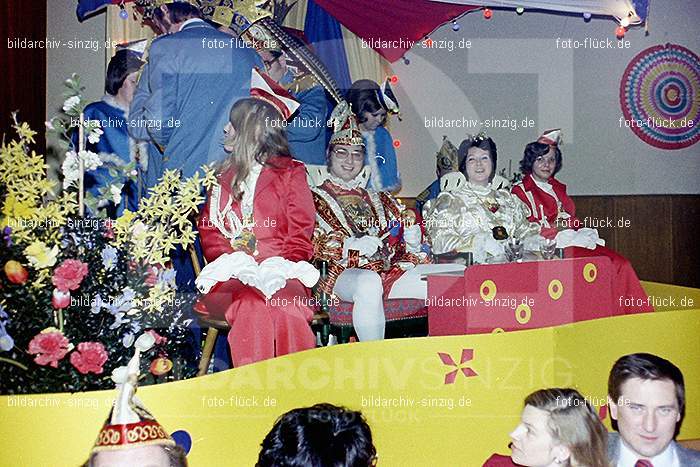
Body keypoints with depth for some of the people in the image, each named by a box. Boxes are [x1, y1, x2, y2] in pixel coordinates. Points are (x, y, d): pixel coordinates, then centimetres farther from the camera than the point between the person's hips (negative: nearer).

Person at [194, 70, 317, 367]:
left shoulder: (291, 173, 14)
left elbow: (301, 233, 6)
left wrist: (278, 269, -13)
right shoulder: (221, 175, 24)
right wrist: (235, 262, -6)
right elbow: (207, 228, 14)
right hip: (232, 275, 2)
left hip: (280, 273, -1)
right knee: (252, 306, -34)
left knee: (286, 305, -36)